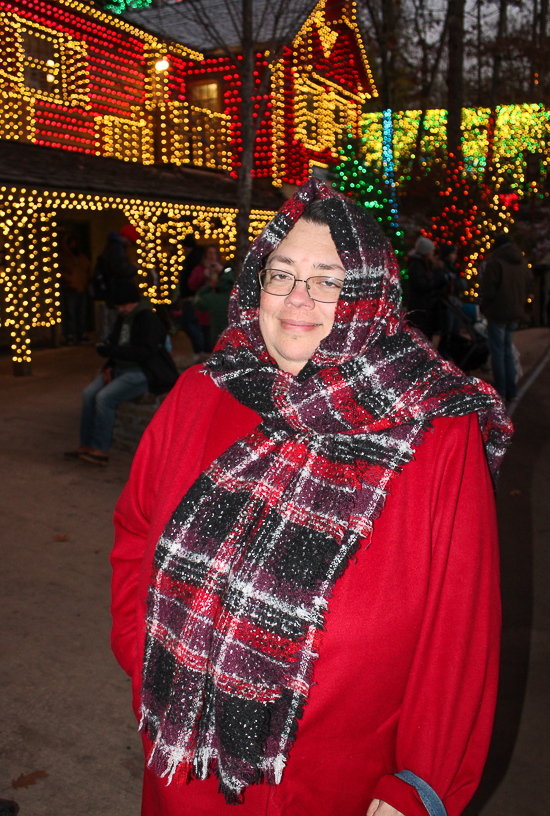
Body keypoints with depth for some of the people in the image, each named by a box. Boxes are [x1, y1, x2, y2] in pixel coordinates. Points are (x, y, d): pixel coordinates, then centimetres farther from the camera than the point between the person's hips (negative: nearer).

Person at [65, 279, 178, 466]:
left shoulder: (149, 319, -11)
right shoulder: (122, 318, 16)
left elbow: (146, 353, -19)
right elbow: (114, 342, 23)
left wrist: (113, 351, -21)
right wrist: (106, 349, -3)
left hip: (141, 373, -8)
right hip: (119, 368, 8)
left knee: (105, 397, -25)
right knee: (89, 393, -12)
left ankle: (100, 450, -18)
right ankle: (85, 445, -6)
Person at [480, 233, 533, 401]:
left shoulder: (495, 263, -14)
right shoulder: (523, 264, 9)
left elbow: (487, 291, -17)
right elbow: (529, 289, 14)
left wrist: (484, 306, 0)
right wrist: (519, 304, 17)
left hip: (498, 313, -7)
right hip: (516, 314, 7)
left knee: (497, 352, 0)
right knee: (508, 351, 16)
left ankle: (500, 392, 3)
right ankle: (511, 390, 18)